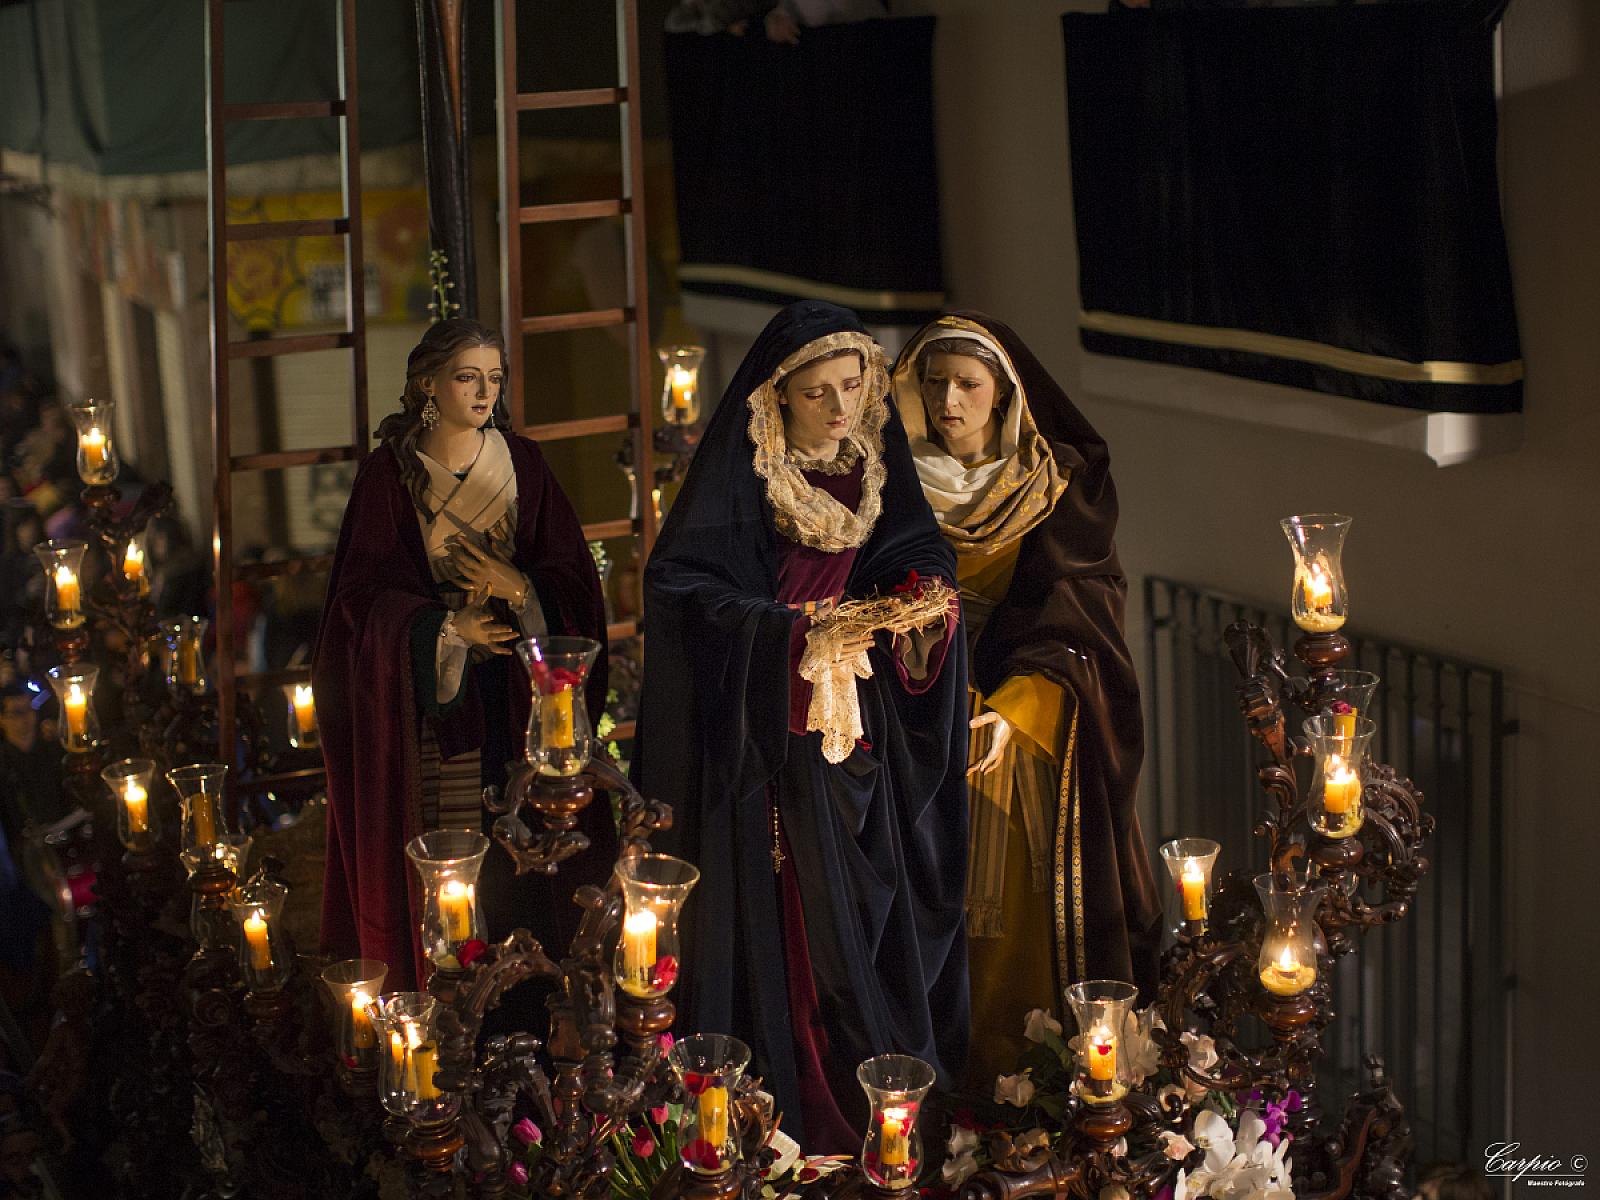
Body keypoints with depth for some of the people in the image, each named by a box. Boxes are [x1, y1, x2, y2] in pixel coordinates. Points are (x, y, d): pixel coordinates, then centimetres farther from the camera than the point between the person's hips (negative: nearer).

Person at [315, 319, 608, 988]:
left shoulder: (521, 463, 4)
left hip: (518, 700, 2)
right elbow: (365, 594, -4)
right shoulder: (390, 474, -3)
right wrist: (448, 626, -15)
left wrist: (518, 587, -15)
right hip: (430, 697, -2)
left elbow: (571, 577, 4)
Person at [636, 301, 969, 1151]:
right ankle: (800, 1112, 10)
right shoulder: (740, 474, -12)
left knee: (876, 906, 10)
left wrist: (923, 594, -14)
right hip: (769, 735, -5)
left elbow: (915, 549, 11)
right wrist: (791, 632, -28)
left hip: (861, 727, 5)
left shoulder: (875, 460, 4)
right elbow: (679, 587, -17)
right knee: (790, 923, -1)